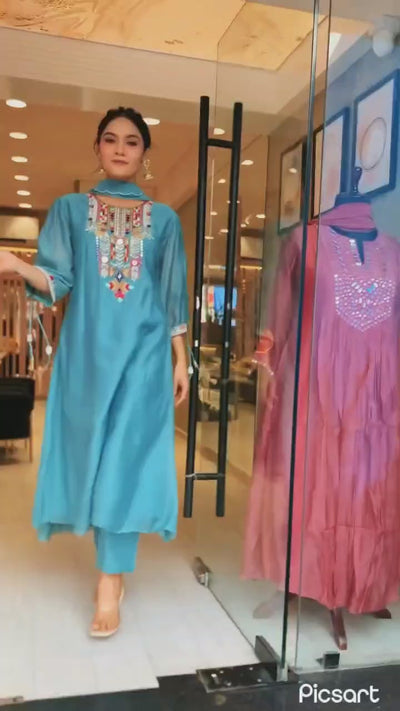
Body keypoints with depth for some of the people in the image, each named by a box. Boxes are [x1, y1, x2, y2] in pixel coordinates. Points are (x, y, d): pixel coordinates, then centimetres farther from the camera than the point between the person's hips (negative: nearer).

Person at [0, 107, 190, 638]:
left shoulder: (164, 219, 10)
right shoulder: (70, 209, 10)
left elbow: (173, 297, 8)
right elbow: (58, 282, 3)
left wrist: (181, 360, 3)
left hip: (143, 352, -1)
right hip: (87, 350, 1)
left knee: (125, 458, -6)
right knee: (92, 453, 5)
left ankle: (109, 583, 0)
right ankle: (115, 568, 23)